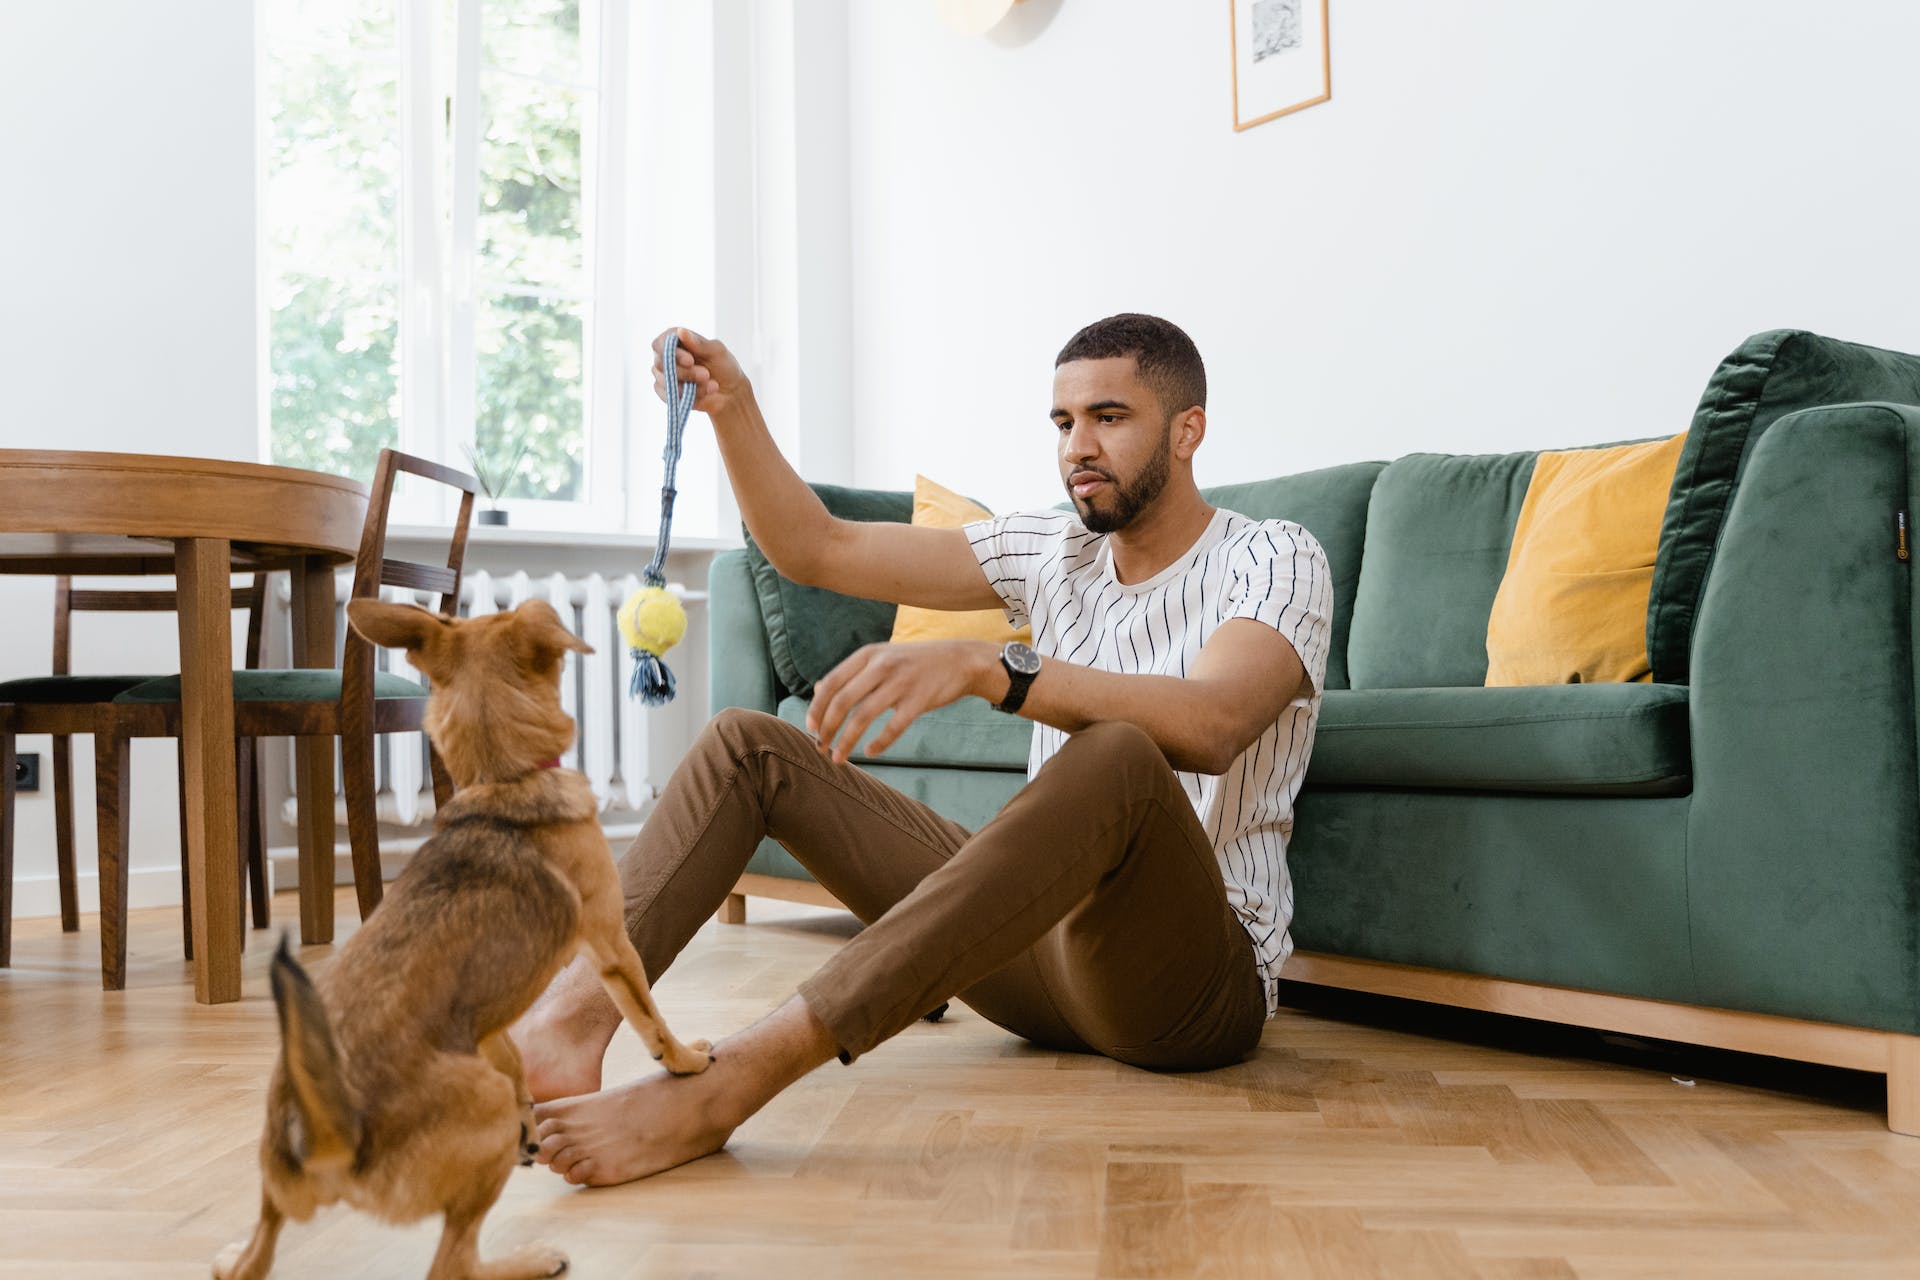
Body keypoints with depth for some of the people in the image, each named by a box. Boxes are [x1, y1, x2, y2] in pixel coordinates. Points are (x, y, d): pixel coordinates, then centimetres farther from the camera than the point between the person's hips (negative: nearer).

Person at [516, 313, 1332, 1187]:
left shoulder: (1272, 558, -5)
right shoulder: (1050, 549, 13)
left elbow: (1209, 724, -29)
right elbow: (816, 549, 9)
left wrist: (983, 668, -40)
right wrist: (731, 409, -6)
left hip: (1199, 979, -6)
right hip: (1044, 942, 6)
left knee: (1117, 756, -41)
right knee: (749, 743, 0)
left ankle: (723, 1085, -46)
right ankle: (572, 1017, -26)